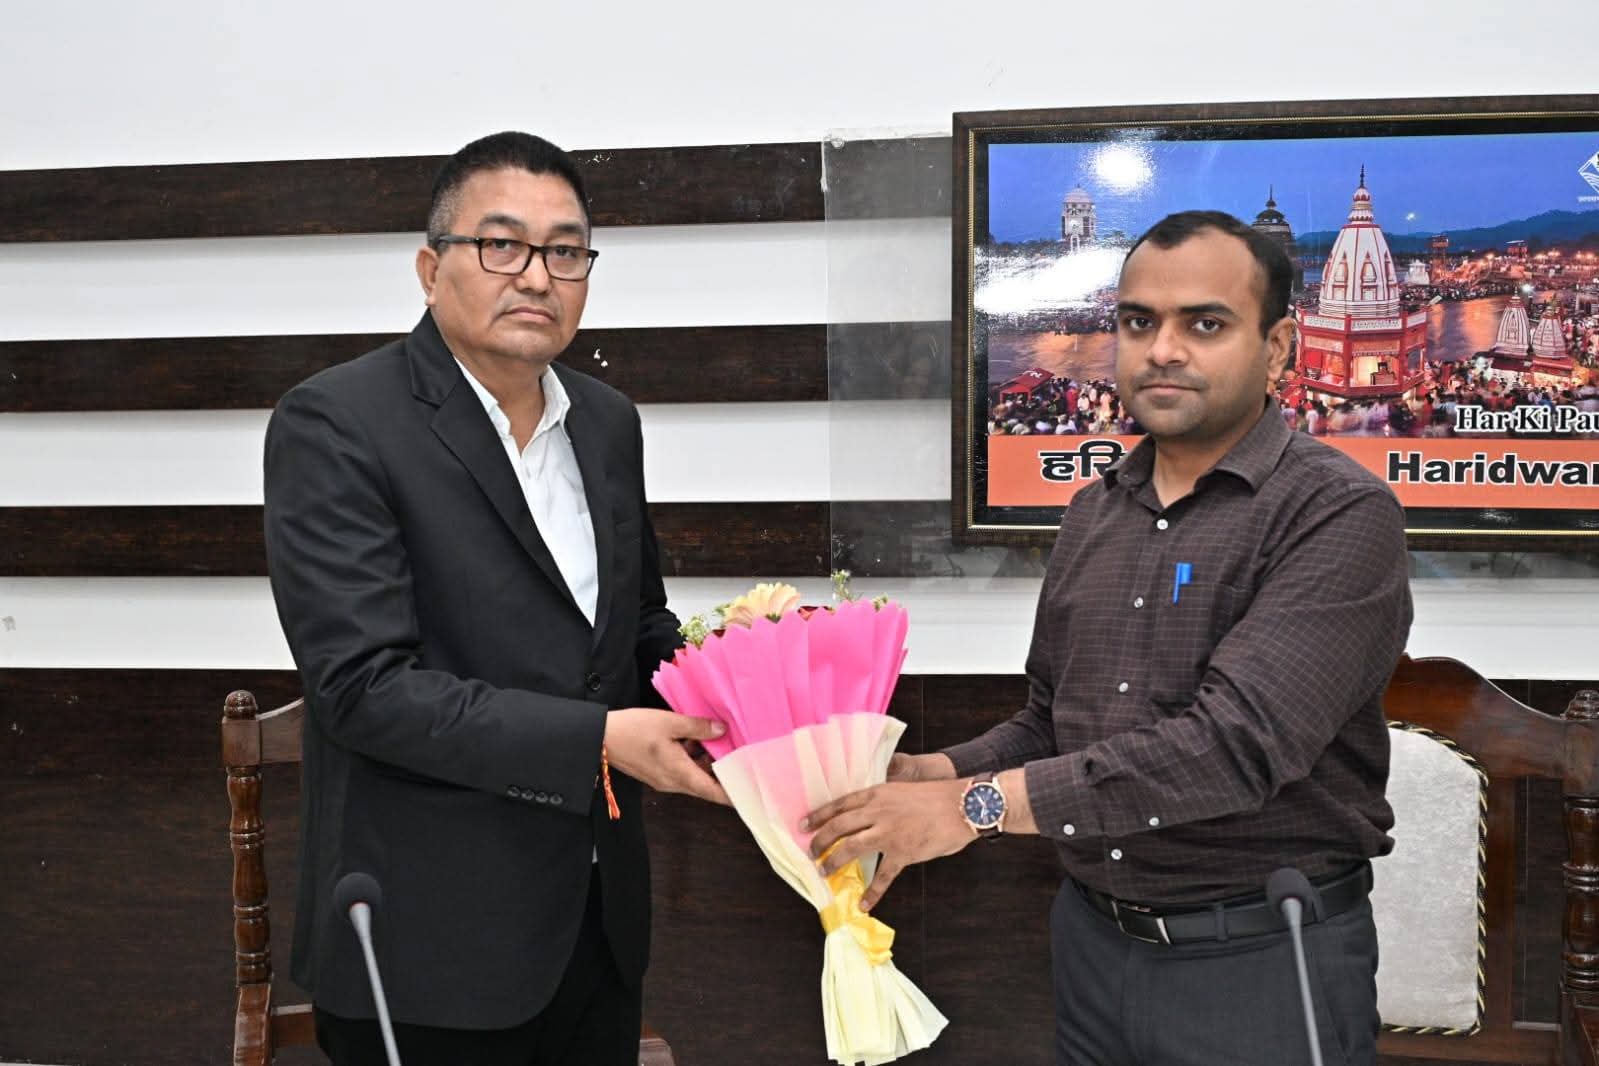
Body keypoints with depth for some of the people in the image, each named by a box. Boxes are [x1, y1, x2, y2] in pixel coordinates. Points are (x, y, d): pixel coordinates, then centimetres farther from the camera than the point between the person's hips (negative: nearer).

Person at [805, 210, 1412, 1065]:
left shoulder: (1339, 514, -15)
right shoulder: (1094, 514, 6)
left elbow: (1235, 743, -26)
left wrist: (977, 805, -27)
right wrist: (928, 774, -6)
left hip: (1261, 962, -5)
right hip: (1091, 940, 6)